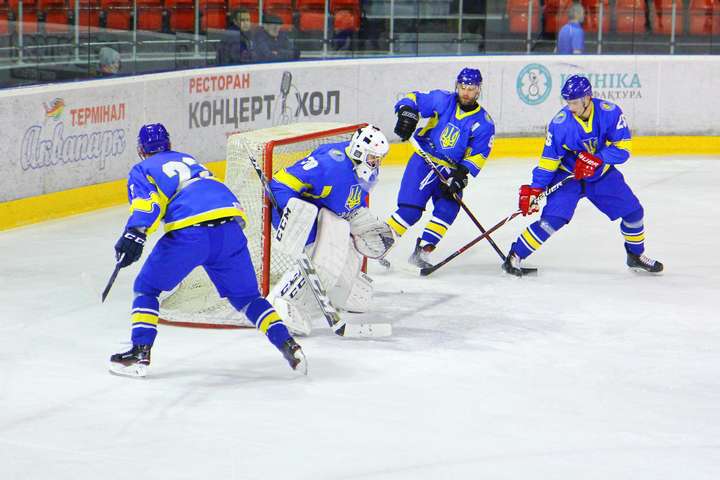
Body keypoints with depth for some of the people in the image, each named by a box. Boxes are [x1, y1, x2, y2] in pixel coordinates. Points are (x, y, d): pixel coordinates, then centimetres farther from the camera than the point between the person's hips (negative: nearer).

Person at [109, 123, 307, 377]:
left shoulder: (142, 170, 16)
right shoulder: (188, 159, 35)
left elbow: (147, 200, -4)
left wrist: (134, 234, -16)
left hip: (189, 232, -5)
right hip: (231, 227, 5)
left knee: (146, 288, 13)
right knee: (246, 295, 17)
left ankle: (140, 353, 3)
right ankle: (288, 345, 4)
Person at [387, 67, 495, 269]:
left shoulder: (484, 123, -3)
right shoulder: (443, 100, -4)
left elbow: (477, 155, -7)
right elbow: (413, 99, -1)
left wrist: (461, 175, -20)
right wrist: (407, 114, -22)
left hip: (451, 170, 2)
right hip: (423, 160, -2)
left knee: (447, 210, -16)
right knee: (410, 210, -11)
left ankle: (422, 251, -9)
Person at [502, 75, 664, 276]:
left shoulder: (610, 112, -20)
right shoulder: (560, 122, -22)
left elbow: (622, 147, -19)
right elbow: (549, 158, -15)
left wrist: (597, 159, -34)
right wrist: (534, 188, -20)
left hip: (602, 174, 3)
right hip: (568, 175, -3)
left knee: (633, 211, 5)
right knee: (553, 219, -21)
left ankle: (636, 256, 30)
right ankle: (514, 257, -12)